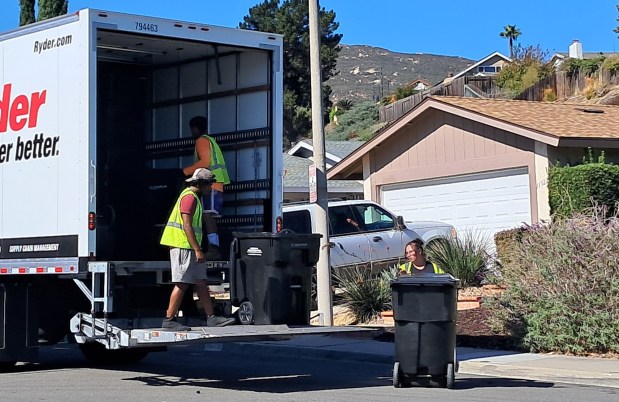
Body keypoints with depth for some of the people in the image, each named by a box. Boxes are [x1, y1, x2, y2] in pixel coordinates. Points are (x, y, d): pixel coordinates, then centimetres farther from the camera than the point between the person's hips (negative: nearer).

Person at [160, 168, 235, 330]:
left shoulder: (193, 197, 21)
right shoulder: (190, 197, -12)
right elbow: (187, 226, -20)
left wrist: (197, 249, 21)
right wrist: (198, 250, -21)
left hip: (188, 248, 11)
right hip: (183, 246, -11)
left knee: (201, 283, 9)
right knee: (182, 284, -9)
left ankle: (211, 318, 11)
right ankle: (169, 320, -5)